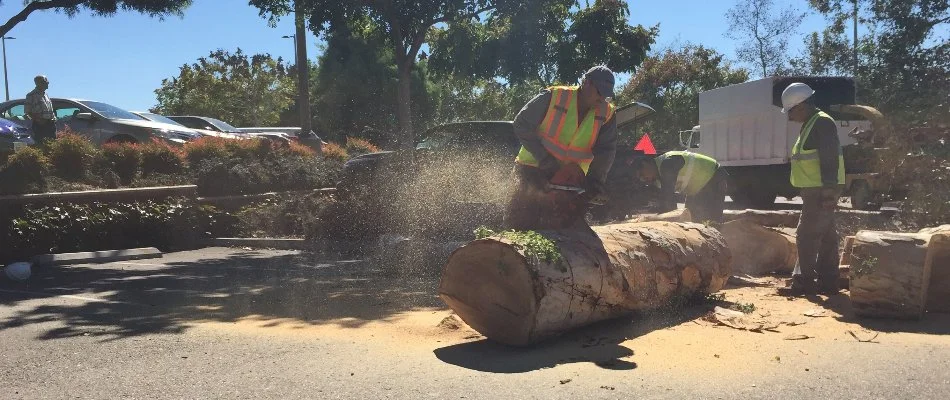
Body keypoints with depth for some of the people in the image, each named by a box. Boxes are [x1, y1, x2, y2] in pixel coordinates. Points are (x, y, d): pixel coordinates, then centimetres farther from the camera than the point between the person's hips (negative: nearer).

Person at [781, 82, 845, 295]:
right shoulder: (811, 124, 18)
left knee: (807, 234, -8)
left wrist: (828, 191, -25)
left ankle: (804, 281, -3)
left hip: (821, 190, -11)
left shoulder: (822, 122, -14)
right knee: (826, 235, 13)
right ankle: (828, 282, 20)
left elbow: (830, 159, -22)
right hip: (816, 190, 11)